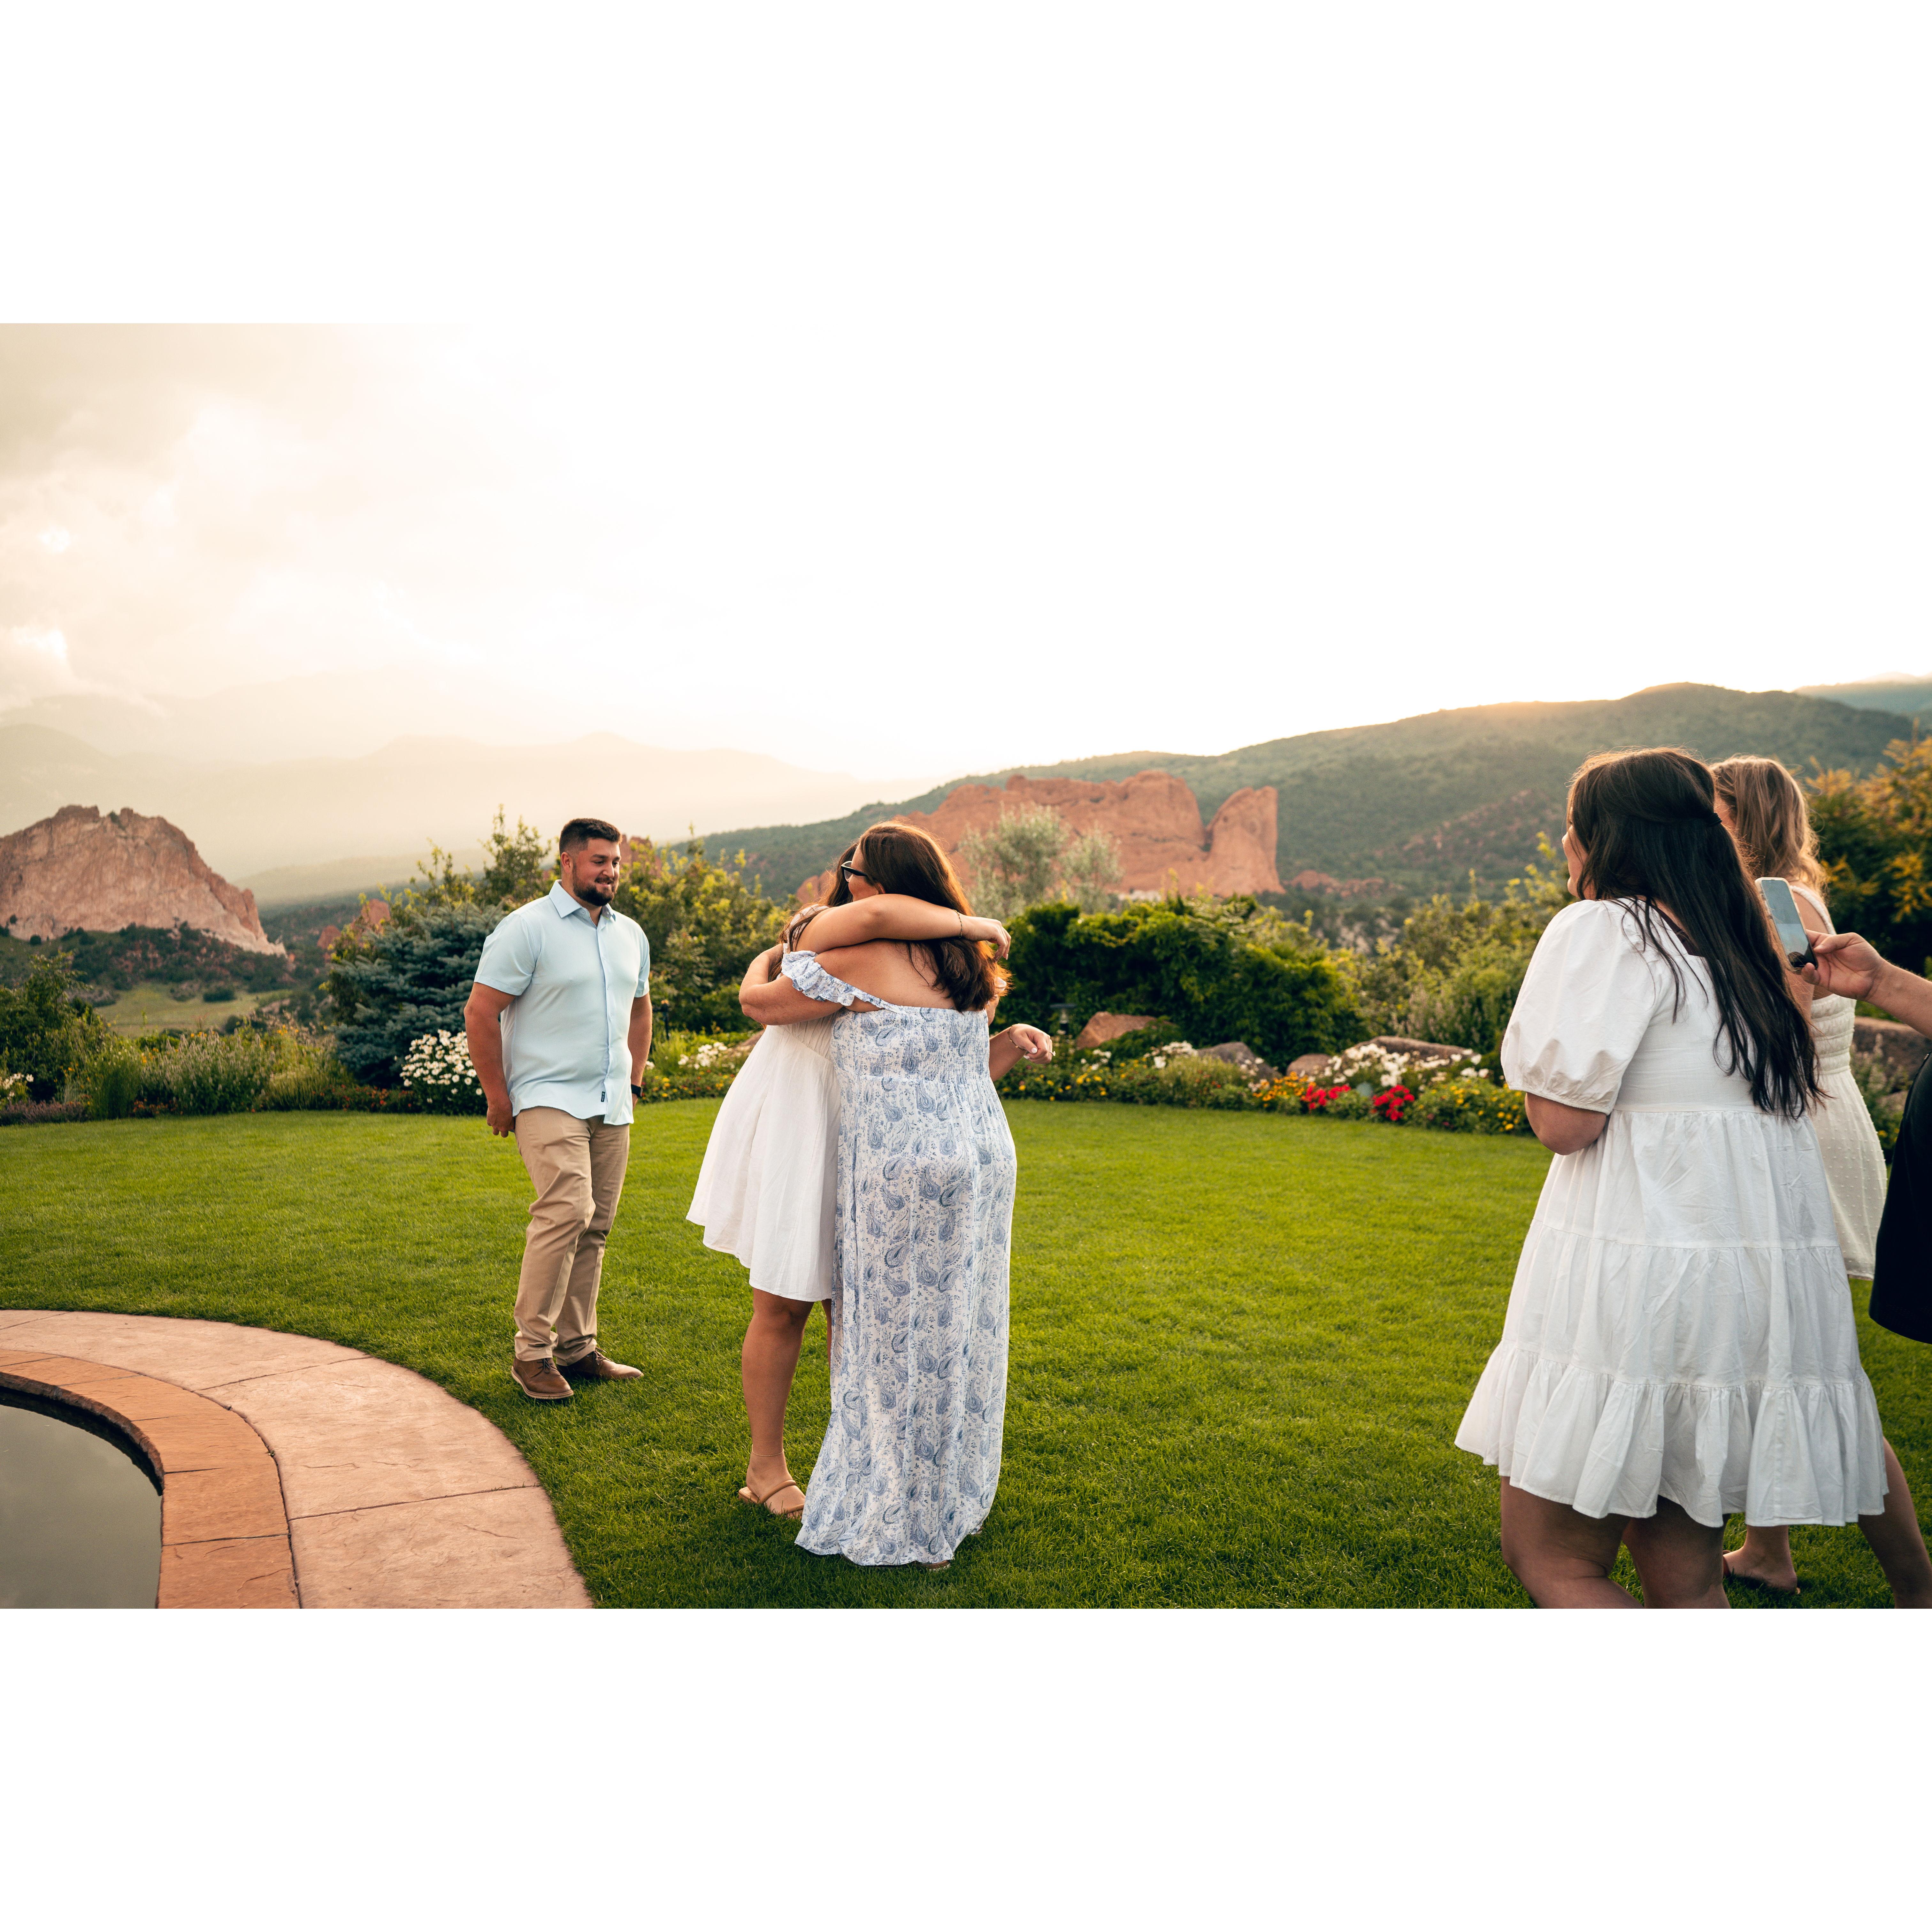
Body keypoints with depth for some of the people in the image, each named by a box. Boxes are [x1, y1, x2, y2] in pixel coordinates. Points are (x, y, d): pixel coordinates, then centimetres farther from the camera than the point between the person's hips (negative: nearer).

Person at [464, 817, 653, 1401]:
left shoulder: (631, 935, 14)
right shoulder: (527, 928, -8)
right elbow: (480, 1013, -9)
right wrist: (498, 1098, -9)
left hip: (612, 1109, 7)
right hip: (549, 1099, -6)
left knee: (595, 1227, 6)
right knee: (567, 1210, -20)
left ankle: (577, 1348, 16)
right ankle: (532, 1351, -10)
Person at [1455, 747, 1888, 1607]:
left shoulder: (1604, 929, -10)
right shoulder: (1741, 946, 15)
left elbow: (1564, 1120, -15)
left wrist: (1537, 1031, 2)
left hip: (1636, 1282, -9)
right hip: (1766, 1285, 9)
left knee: (1550, 1561, 4)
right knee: (1684, 1581, 16)